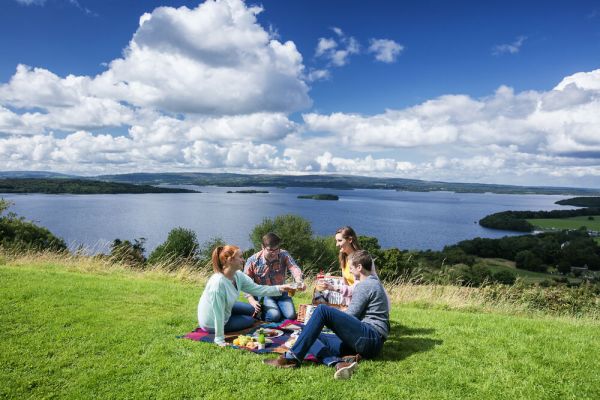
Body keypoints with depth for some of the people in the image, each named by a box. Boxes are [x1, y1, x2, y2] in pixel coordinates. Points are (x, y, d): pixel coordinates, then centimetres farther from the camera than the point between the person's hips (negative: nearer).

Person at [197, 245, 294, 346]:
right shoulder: (218, 283, -38)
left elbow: (256, 288, -9)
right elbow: (218, 313, -33)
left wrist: (279, 288, -18)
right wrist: (219, 340, -27)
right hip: (212, 323, -7)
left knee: (251, 309, 20)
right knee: (250, 320, 7)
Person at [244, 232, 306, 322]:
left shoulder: (284, 255, -13)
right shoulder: (253, 261, -16)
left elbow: (294, 268, -32)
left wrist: (299, 281, -54)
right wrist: (252, 301, -24)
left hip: (281, 293, 3)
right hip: (264, 294, -3)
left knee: (291, 315, -14)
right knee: (274, 316, -25)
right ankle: (261, 311, 8)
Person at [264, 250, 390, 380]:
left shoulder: (365, 285, -5)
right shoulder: (374, 283, 26)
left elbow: (349, 316, -6)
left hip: (371, 337, -10)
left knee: (322, 310, -21)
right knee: (310, 337, -1)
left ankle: (292, 358, -22)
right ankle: (339, 363, -29)